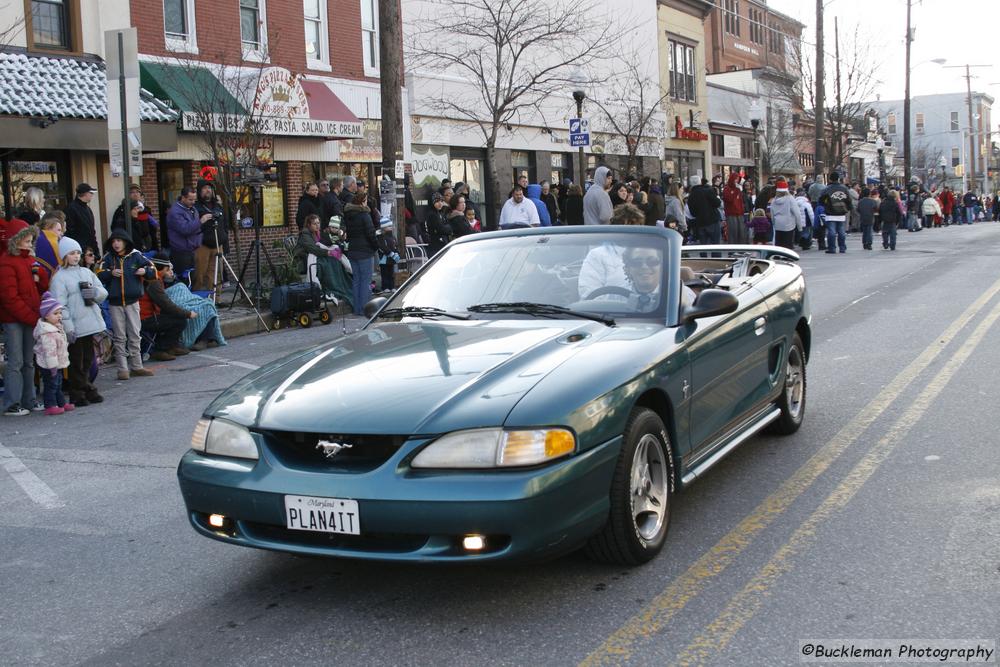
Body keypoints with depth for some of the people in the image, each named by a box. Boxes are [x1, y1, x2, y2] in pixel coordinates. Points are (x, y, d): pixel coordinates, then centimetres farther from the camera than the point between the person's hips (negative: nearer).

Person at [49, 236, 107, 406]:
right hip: (75, 326, -6)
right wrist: (67, 327, -18)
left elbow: (103, 293, 13)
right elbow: (60, 305, -12)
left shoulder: (87, 272, 12)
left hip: (90, 323, 6)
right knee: (76, 361, 0)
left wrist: (95, 292, -10)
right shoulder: (59, 277, -6)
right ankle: (77, 394, 8)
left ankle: (86, 389, 25)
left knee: (88, 359, 14)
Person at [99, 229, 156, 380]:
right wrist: (111, 273, -20)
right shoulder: (108, 258, 2)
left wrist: (145, 271, -15)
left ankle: (136, 366, 15)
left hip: (132, 301, 0)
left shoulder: (135, 255, 2)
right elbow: (99, 275, -3)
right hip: (115, 303, 0)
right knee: (119, 337, 3)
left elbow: (152, 268, 6)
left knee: (134, 336, 7)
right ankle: (123, 369, 5)